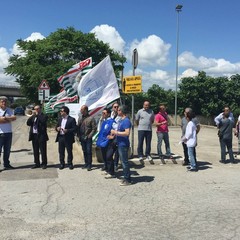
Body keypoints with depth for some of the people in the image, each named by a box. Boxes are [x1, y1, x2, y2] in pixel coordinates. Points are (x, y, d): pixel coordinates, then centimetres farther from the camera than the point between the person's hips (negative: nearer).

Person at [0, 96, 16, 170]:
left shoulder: (9, 110, 11)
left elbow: (14, 117, -4)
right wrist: (9, 119, -13)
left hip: (9, 132, 5)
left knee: (7, 150, 12)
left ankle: (6, 164, 22)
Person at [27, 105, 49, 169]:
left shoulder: (44, 116, 0)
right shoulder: (33, 117, 16)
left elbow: (43, 121, -21)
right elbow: (28, 123, 4)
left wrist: (37, 115, -11)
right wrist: (33, 115, -4)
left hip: (41, 135, -5)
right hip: (34, 135, 6)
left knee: (43, 151, -1)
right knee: (35, 151, 11)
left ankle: (44, 164, 8)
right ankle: (37, 163, 20)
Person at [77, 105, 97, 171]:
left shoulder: (91, 118, -7)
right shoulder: (80, 118, 10)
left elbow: (94, 128, -9)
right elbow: (78, 128, 15)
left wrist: (89, 136, -14)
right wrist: (79, 136, 5)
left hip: (88, 138, -5)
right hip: (82, 138, 5)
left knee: (89, 151, -3)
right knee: (84, 151, 12)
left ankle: (89, 165, 4)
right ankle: (86, 163, 22)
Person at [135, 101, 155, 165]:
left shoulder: (151, 112, 8)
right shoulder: (140, 111, 0)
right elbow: (136, 120, 8)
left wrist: (148, 124, 13)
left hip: (149, 130, 3)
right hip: (141, 129, -2)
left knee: (148, 143, 8)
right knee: (140, 143, -2)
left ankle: (148, 155, 20)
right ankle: (140, 156, 6)